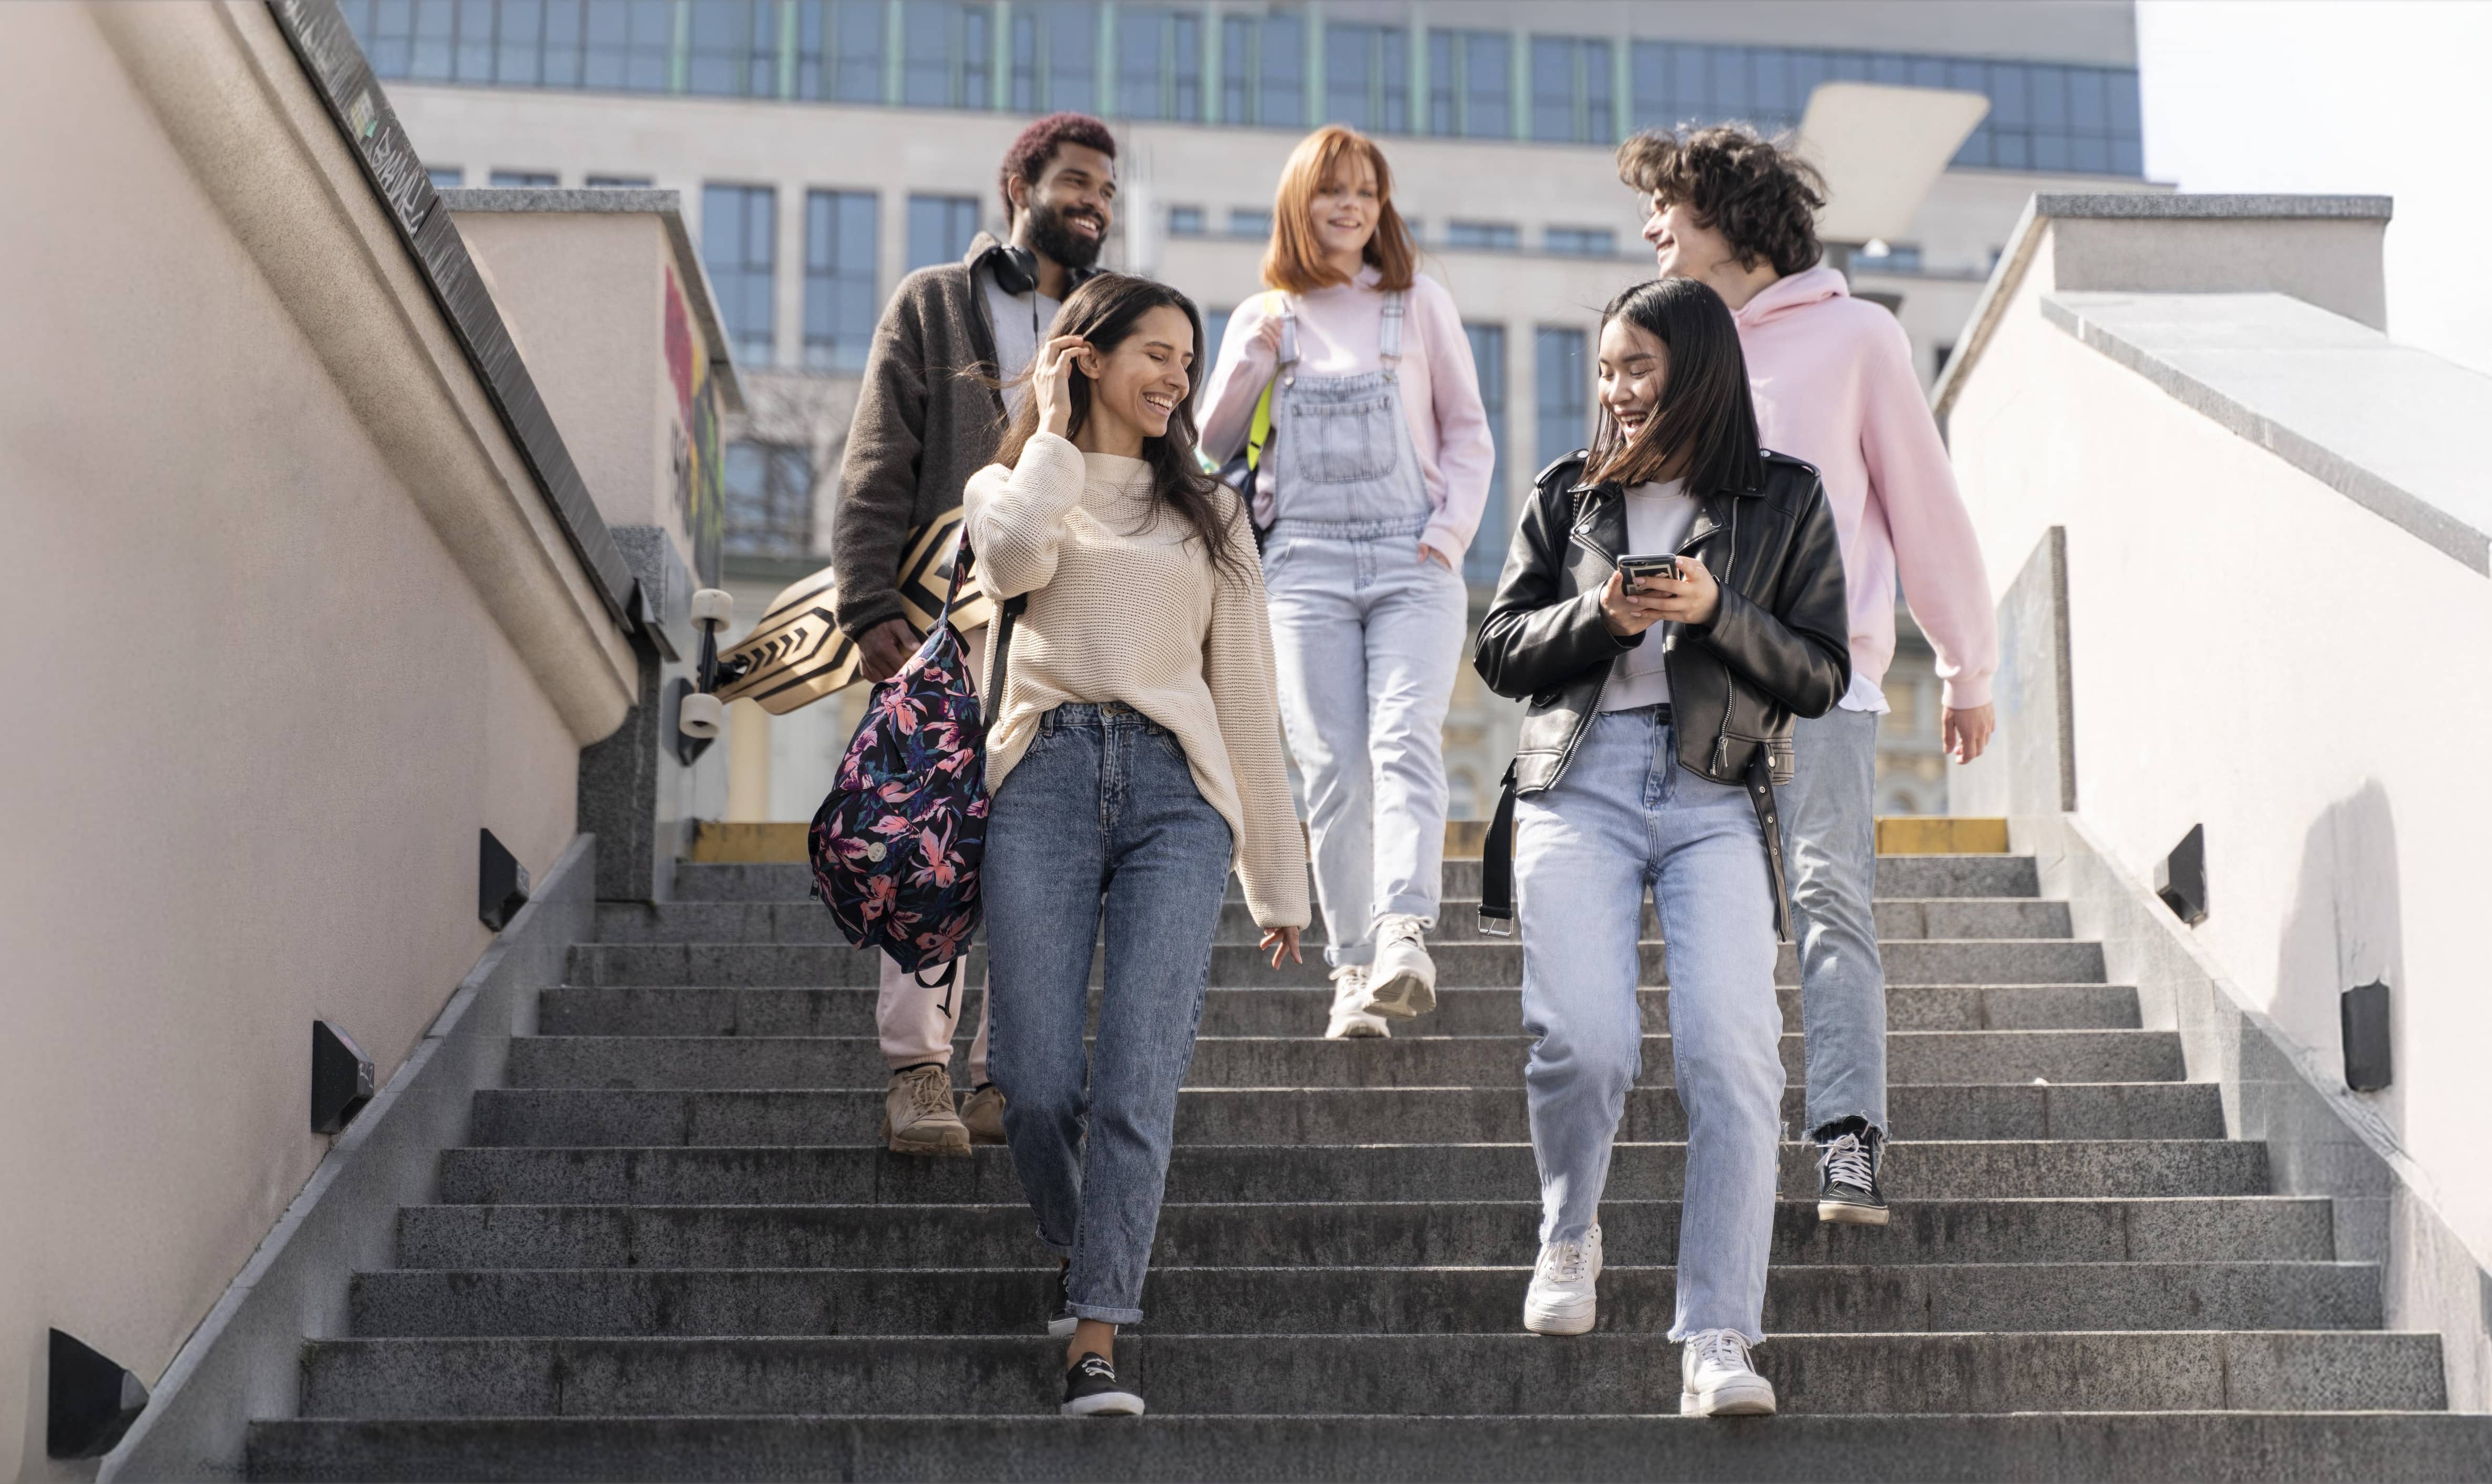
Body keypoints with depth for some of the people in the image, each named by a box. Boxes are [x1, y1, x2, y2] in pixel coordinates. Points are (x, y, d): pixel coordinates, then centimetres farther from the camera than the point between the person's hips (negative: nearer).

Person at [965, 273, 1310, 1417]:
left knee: (1138, 1075, -14)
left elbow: (1245, 699, 21)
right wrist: (1055, 432, 8)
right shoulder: (1011, 483, 19)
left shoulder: (1208, 510, 24)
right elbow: (1017, 559, -9)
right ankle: (1079, 1253, 20)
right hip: (1047, 775, -1)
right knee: (1037, 1083, -9)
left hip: (1176, 788, 1)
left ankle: (1097, 1340, -14)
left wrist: (1277, 880, 17)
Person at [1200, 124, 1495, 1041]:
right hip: (1305, 562, 1)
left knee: (1405, 740, -20)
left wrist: (1450, 533, -2)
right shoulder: (1263, 319, 14)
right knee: (1333, 766, -7)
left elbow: (1469, 435, 13)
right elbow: (1213, 446, 13)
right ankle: (1352, 974, -6)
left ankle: (1403, 936, -36)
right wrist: (1258, 360, -1)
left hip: (1412, 559, -1)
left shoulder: (1420, 304, 12)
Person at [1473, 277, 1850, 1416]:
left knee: (1733, 1050, -18)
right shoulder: (1568, 495, 18)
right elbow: (1500, 650, 14)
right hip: (1578, 784, 1)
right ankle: (1568, 1234, 15)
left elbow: (1821, 676, 9)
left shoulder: (1785, 500, 13)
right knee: (1586, 1040, -17)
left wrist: (1714, 612, -7)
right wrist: (1600, 613, -5)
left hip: (1718, 798, -1)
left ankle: (1718, 1343, -17)